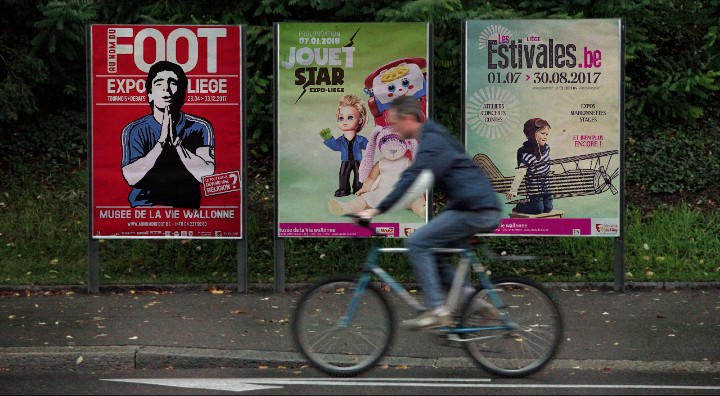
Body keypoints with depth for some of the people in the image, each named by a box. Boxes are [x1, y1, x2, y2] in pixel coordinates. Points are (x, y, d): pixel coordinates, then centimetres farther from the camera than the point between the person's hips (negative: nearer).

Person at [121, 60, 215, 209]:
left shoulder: (200, 128, 4)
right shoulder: (134, 131, 3)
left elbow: (205, 175, -10)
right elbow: (131, 178, -11)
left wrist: (175, 141, -16)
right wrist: (162, 141, -16)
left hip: (186, 210, 1)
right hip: (144, 206, -1)